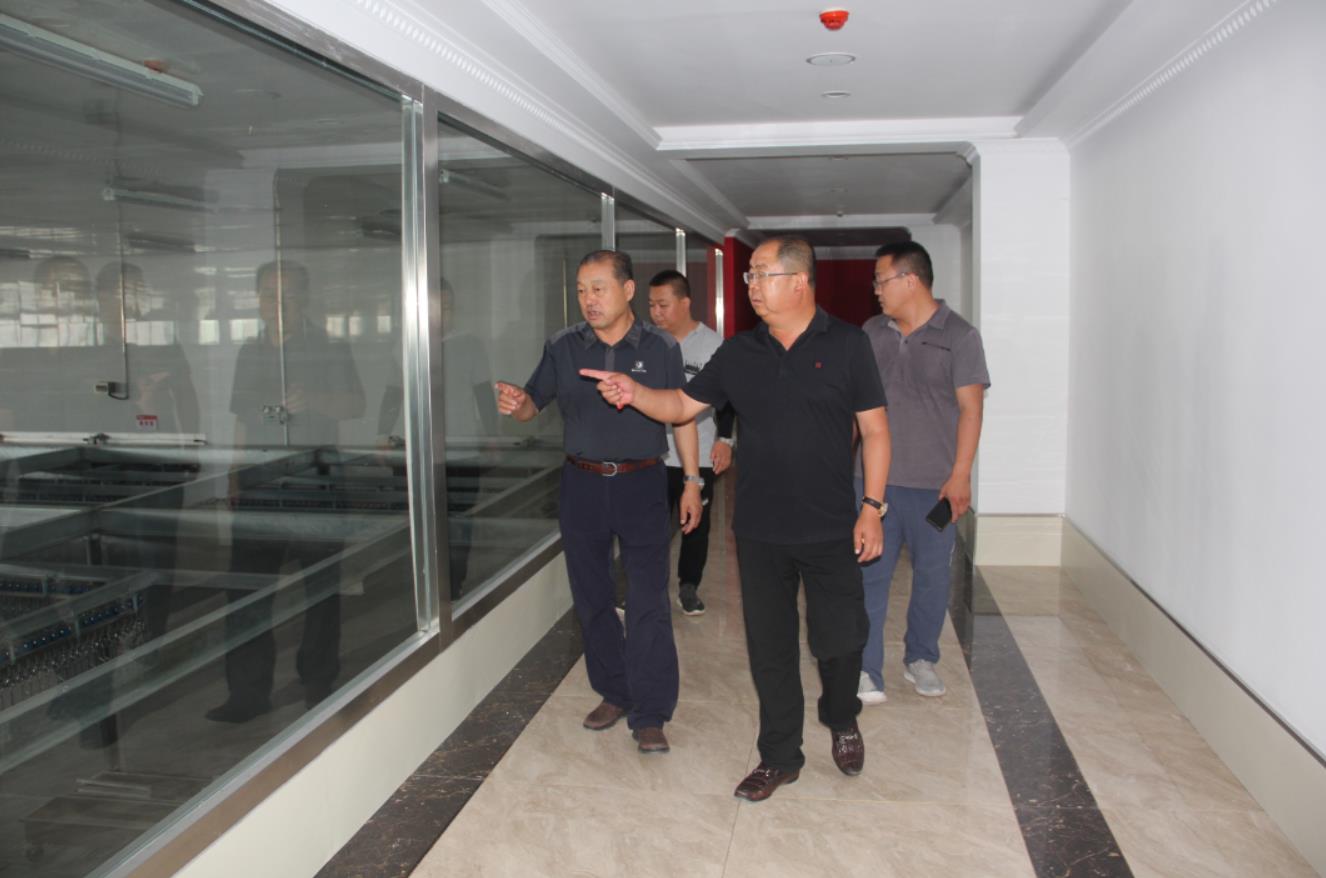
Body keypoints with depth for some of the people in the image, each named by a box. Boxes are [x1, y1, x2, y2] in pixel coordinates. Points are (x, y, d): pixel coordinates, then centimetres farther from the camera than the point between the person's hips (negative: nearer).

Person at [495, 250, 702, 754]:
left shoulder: (661, 349, -1)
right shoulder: (563, 348, 2)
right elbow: (534, 405, 5)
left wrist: (692, 483, 3)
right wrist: (515, 403, -19)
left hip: (641, 484, -2)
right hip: (582, 484, 3)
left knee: (648, 603, -4)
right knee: (591, 598, 11)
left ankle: (649, 716, 6)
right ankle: (615, 693, 29)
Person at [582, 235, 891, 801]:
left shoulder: (846, 345, -5)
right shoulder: (738, 353, 4)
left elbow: (874, 430, -3)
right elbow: (682, 405, 8)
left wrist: (872, 508, -8)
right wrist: (634, 392, -12)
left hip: (831, 530, -2)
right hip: (759, 531, 3)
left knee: (839, 638, 8)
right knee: (770, 647, 11)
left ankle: (841, 722, 40)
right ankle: (780, 756, 28)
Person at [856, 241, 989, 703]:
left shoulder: (959, 336, -5)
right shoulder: (872, 332, 7)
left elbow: (970, 409, -8)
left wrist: (960, 475, -14)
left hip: (933, 483, -3)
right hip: (875, 478, 3)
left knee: (932, 574, 10)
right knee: (869, 573, 0)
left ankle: (921, 660, 29)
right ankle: (867, 674, 5)